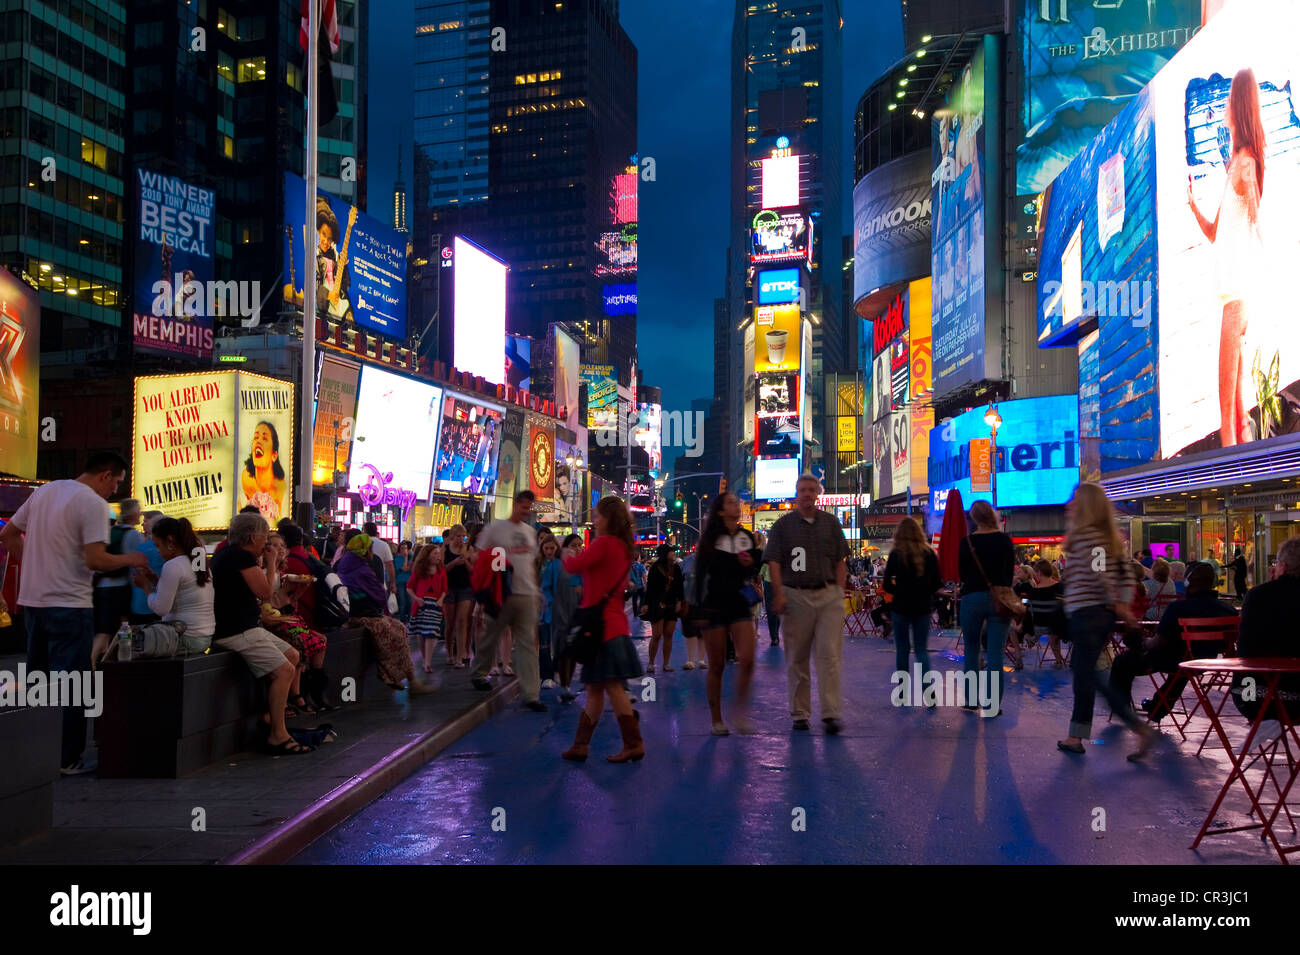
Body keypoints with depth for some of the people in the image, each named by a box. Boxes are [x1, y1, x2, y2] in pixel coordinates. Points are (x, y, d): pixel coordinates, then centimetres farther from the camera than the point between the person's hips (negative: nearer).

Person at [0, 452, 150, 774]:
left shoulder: (44, 491, 11)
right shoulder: (93, 503, -14)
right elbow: (95, 560, -22)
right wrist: (131, 560, -7)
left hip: (33, 600, 8)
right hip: (69, 605, -8)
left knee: (36, 678, 18)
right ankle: (66, 759, 5)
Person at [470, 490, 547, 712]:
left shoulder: (530, 532, 15)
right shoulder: (495, 528, -2)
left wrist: (537, 589, 17)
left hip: (527, 594, 4)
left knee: (528, 643, 0)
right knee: (490, 636, 9)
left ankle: (530, 694, -1)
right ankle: (478, 673, 34)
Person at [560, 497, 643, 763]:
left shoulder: (604, 543, -13)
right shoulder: (624, 546, 13)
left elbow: (573, 566, -15)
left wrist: (566, 556, 5)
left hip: (602, 623, -9)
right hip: (613, 623, 9)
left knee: (611, 686, -7)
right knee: (594, 688, 11)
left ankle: (633, 744, -5)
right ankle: (580, 744, 16)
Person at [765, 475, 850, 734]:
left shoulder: (831, 523, 13)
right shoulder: (783, 525, 7)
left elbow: (840, 562, 13)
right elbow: (774, 562, 2)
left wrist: (839, 592, 4)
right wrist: (779, 595, -9)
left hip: (828, 596, 1)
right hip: (796, 596, -1)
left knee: (829, 655, -7)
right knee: (796, 659, 5)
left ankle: (831, 713, -6)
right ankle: (799, 713, 13)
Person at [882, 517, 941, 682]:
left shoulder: (895, 554, -10)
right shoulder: (929, 554, -3)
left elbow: (887, 585, -9)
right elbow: (937, 583, 1)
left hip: (901, 606, -2)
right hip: (923, 607, 2)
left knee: (902, 650, 11)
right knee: (921, 649, 10)